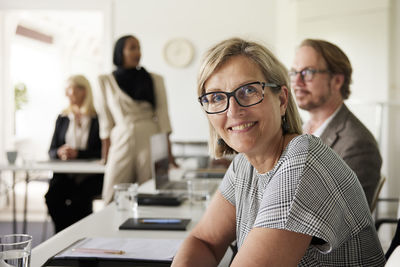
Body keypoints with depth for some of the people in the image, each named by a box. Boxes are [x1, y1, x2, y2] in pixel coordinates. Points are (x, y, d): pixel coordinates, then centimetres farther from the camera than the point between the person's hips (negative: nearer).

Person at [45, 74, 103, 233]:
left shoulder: (98, 119, 0)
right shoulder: (63, 118, 16)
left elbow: (102, 152, -5)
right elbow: (51, 151, 14)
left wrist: (78, 153, -17)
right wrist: (60, 152, -9)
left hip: (91, 176, -4)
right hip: (65, 174, 4)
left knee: (80, 197, -32)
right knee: (52, 195, -26)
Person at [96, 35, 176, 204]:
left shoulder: (154, 80, 9)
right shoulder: (106, 82, 8)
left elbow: (162, 116, 4)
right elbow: (106, 121, 7)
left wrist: (168, 152, -3)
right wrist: (106, 155, 1)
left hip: (150, 142, 0)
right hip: (121, 143, 0)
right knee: (114, 199, -4)